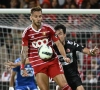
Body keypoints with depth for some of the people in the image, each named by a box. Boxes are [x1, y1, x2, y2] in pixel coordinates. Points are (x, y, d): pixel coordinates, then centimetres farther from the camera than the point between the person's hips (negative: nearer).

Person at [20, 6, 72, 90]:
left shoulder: (49, 29, -1)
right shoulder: (27, 33, -3)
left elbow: (58, 44, 2)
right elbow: (24, 50, 1)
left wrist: (64, 57, -12)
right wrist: (22, 67, -3)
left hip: (52, 61, 1)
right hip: (38, 65, -1)